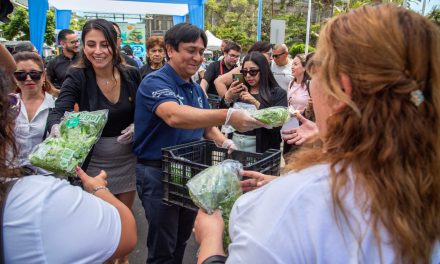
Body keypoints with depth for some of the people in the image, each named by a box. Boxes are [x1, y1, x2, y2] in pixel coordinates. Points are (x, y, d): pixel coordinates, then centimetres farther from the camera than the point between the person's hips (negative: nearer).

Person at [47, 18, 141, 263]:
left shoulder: (132, 75, -6)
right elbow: (58, 112, -26)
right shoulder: (77, 77, -12)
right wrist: (57, 128, -49)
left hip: (128, 158, 2)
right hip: (94, 160, -2)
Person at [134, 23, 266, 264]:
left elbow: (205, 125, 17)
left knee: (182, 240, 21)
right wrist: (228, 116, -49)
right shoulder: (154, 82, -17)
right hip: (158, 172, -7)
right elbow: (174, 116, -38)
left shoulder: (196, 89, 9)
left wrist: (224, 142, -5)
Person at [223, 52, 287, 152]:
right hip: (234, 142, 3)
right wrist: (227, 98, -11)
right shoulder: (239, 91, 7)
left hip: (260, 147, -3)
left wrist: (256, 103, -20)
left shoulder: (278, 93, -3)